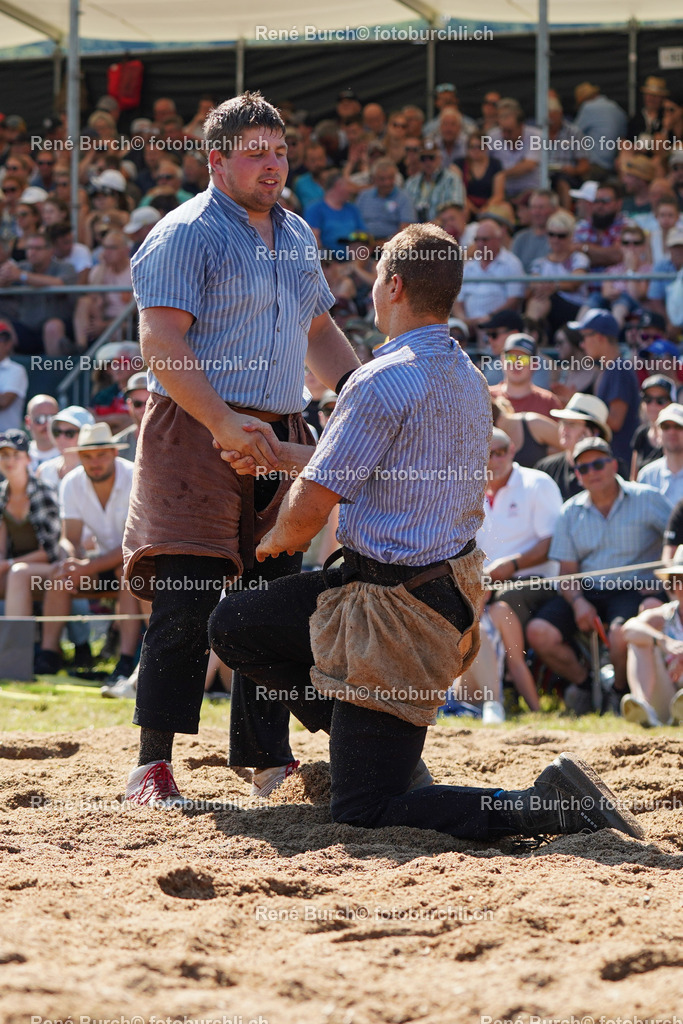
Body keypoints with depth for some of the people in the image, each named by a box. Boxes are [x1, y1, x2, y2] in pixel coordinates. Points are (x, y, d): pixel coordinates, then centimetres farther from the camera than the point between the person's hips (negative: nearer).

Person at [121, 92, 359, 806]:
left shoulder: (297, 236, 18)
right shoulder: (186, 235, -7)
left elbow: (318, 330, 31)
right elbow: (161, 343, -16)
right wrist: (223, 423, -25)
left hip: (279, 440, 7)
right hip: (196, 432, -7)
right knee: (187, 603, -13)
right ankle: (153, 762, -11)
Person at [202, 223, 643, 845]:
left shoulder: (385, 383, -20)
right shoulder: (468, 379, 10)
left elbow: (309, 507, -17)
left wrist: (278, 538, 9)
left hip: (398, 606, -9)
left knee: (363, 813, -7)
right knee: (234, 625, 18)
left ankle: (553, 804, -14)